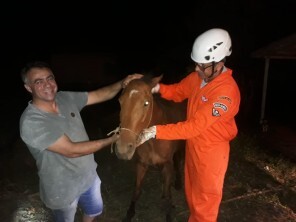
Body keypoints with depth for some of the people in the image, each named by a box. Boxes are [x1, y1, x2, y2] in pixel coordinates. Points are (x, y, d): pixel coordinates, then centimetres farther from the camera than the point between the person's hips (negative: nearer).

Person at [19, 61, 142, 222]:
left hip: (89, 175, 6)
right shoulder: (30, 122, -29)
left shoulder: (66, 98, -9)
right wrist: (113, 139, -26)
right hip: (63, 189, -5)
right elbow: (71, 150, -30)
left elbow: (100, 95, -6)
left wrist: (121, 84, -26)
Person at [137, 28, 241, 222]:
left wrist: (156, 131, -36)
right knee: (191, 193, 27)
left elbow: (195, 126, -33)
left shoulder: (227, 91, -29)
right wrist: (158, 88, -12)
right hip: (193, 146, 8)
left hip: (211, 152, -7)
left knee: (206, 200, 14)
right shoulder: (197, 77, -5)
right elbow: (178, 92, 11)